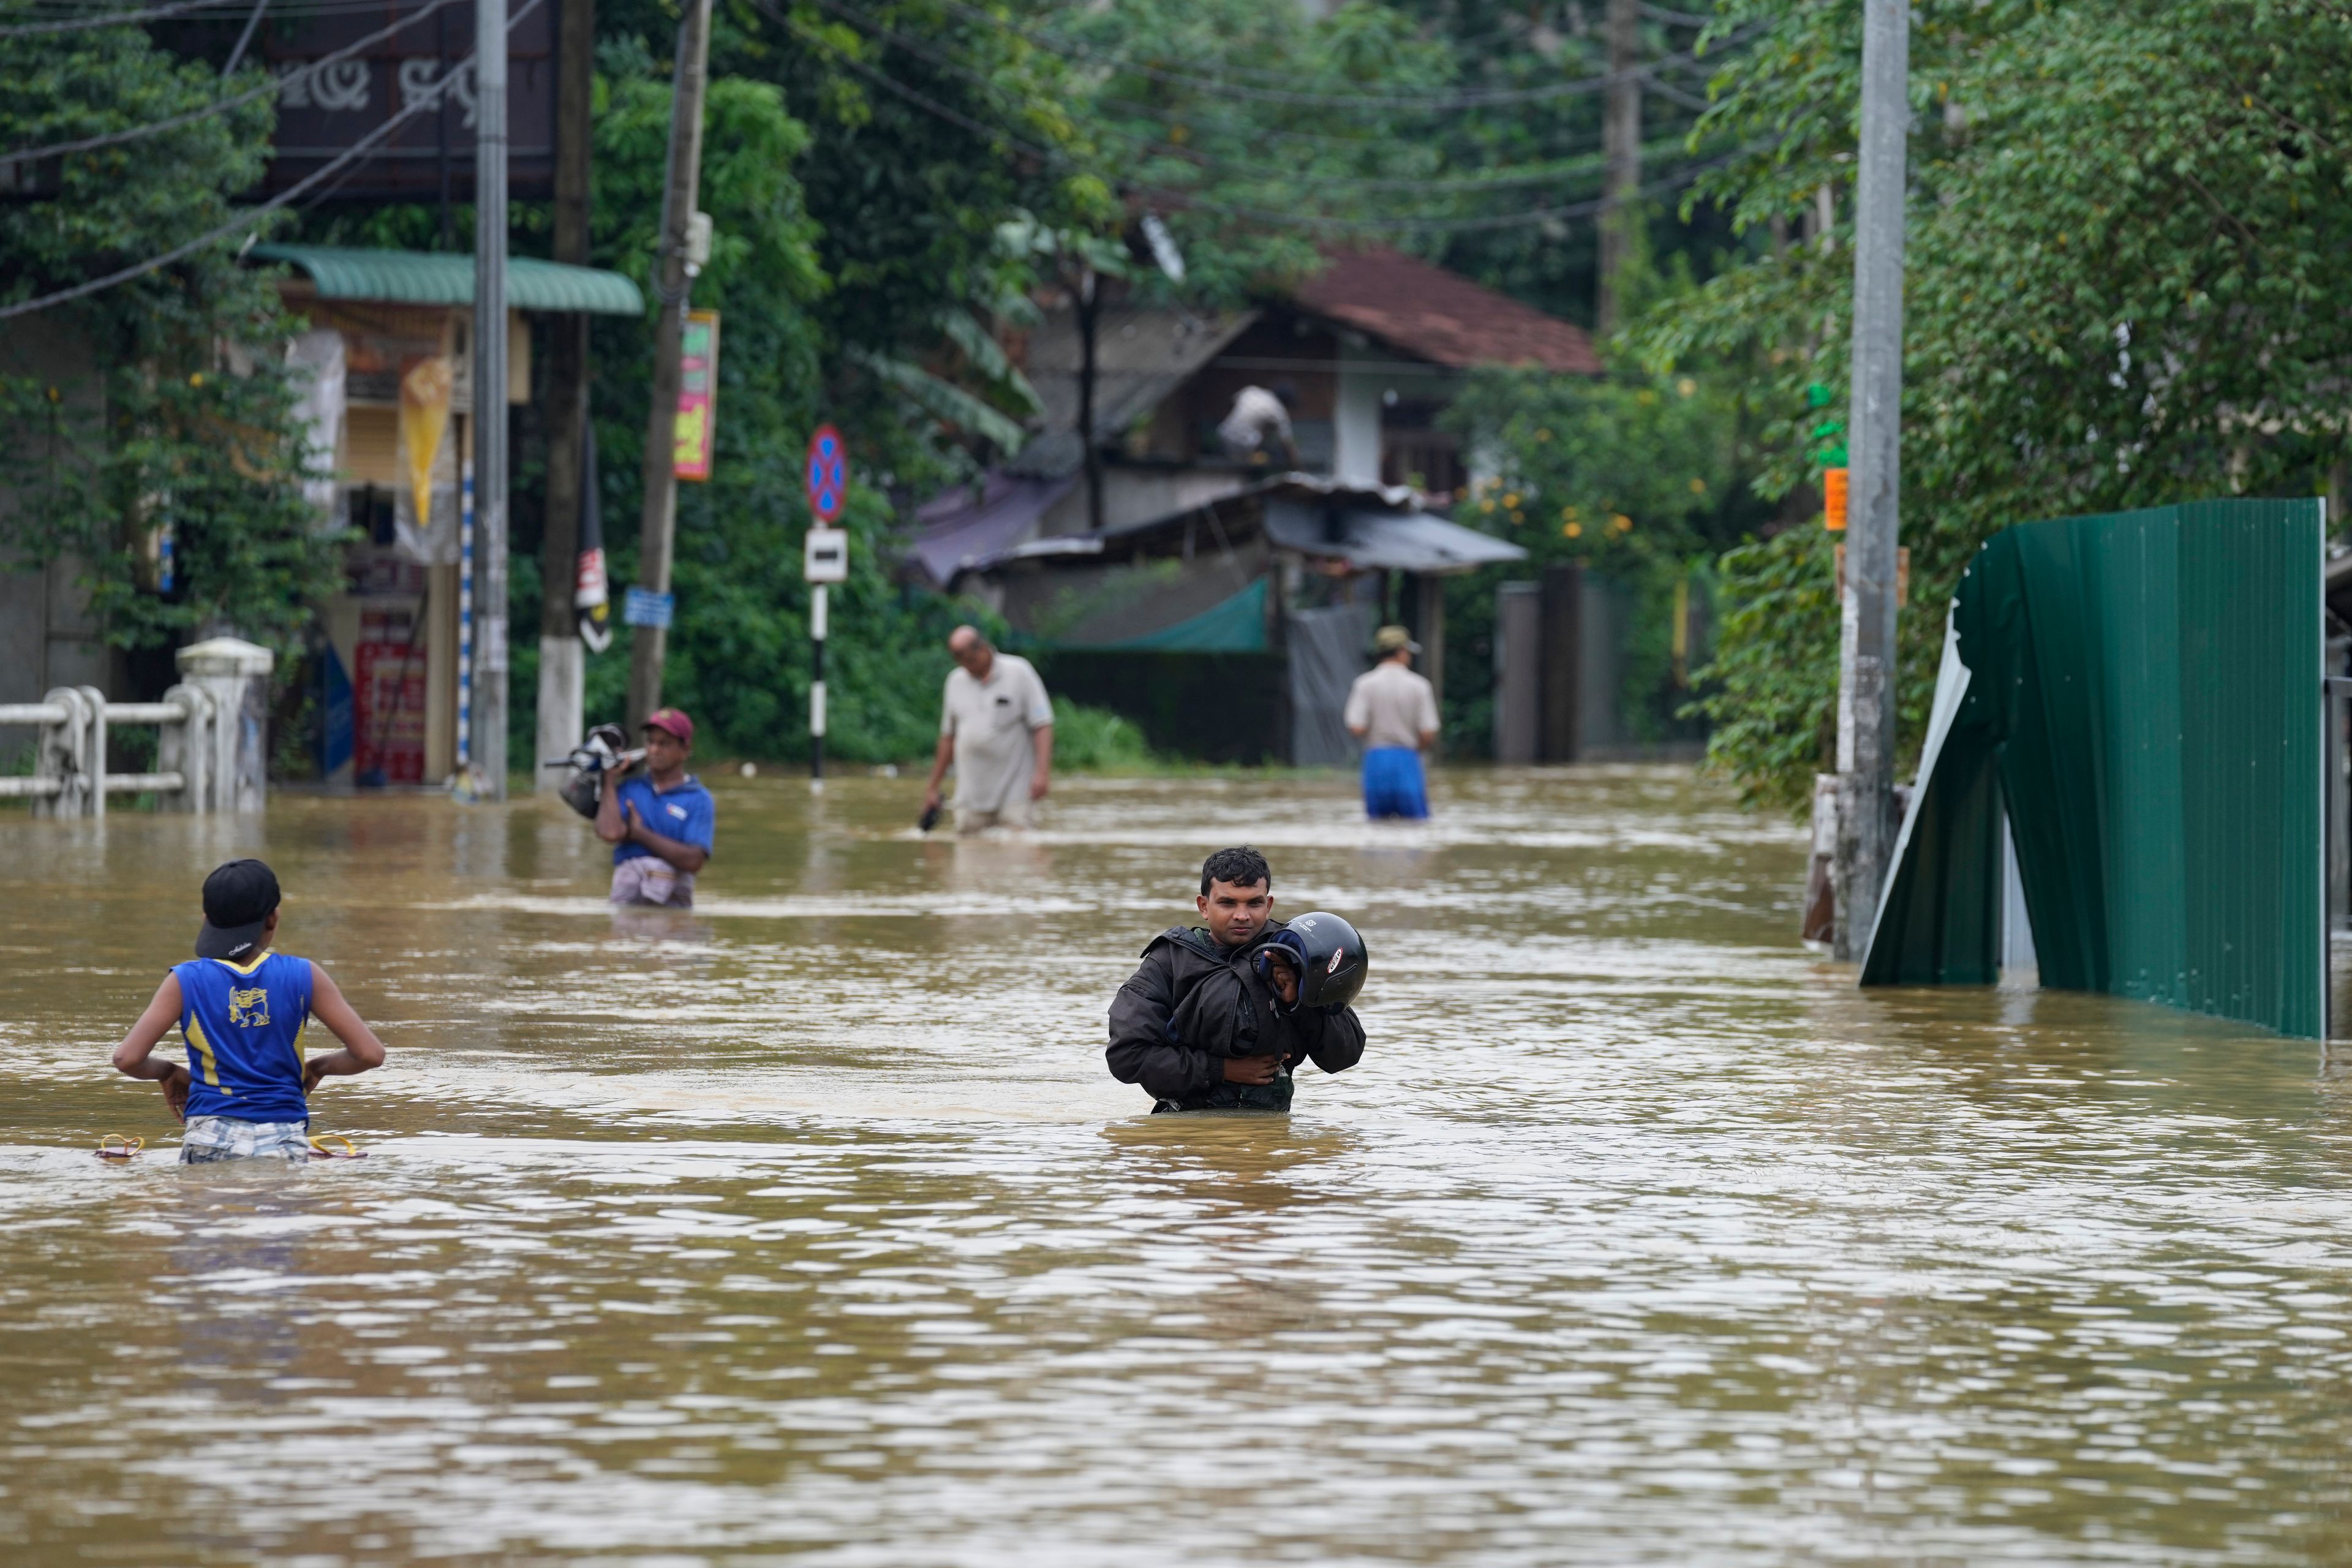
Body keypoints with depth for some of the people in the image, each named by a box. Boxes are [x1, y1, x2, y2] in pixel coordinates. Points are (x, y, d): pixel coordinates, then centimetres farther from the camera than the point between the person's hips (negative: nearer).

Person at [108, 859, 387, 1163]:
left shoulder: (186, 981, 3)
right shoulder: (302, 977, 4)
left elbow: (127, 1058, -3)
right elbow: (370, 1053, 2)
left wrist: (169, 1072, 18)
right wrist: (319, 1067, 21)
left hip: (211, 1139, 0)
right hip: (285, 1143, 0)